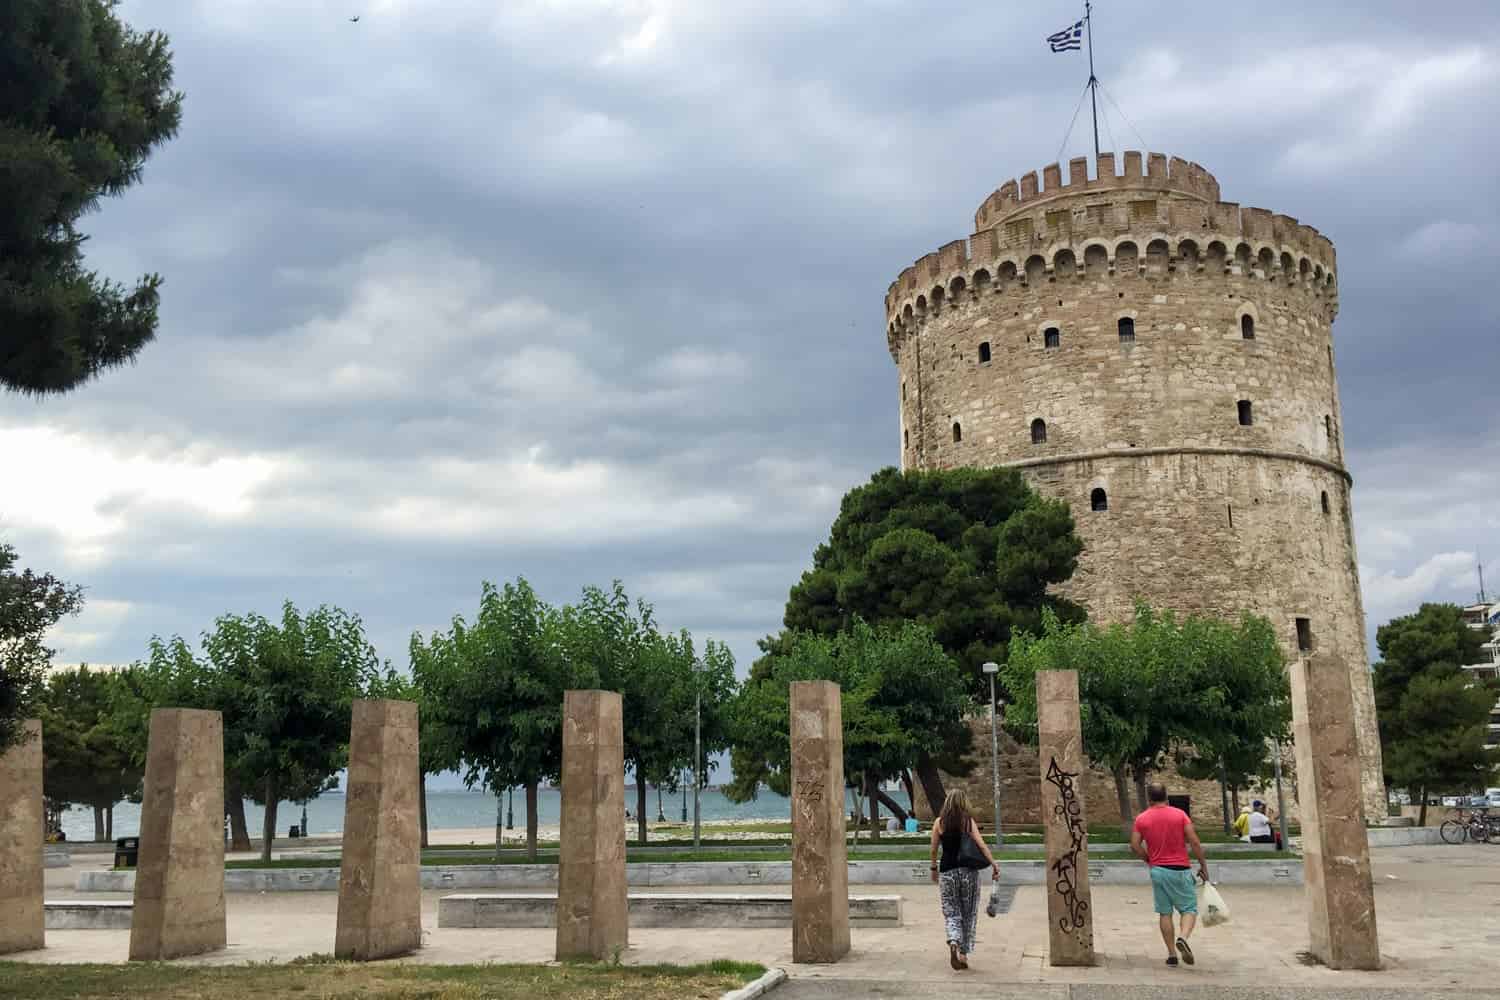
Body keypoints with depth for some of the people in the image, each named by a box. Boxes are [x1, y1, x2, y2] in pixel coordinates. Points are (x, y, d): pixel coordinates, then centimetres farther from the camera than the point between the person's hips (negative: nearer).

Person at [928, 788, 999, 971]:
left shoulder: (939, 822, 0)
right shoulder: (969, 821, -2)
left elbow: (934, 850, 4)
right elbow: (981, 844, -12)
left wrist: (934, 868, 16)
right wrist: (994, 864, -12)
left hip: (947, 871, 0)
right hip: (968, 871, 0)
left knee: (951, 913, 7)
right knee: (968, 914, 12)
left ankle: (953, 943, -20)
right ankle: (964, 954, 14)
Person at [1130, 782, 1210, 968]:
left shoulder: (1141, 819, 0)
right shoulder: (1180, 815, -4)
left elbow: (1134, 847, -3)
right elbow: (1194, 842, -8)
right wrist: (1203, 865, 0)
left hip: (1157, 870, 2)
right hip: (1180, 869, -2)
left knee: (1164, 912, 10)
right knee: (1190, 908, 6)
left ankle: (1172, 954, 8)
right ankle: (1183, 938, -21)